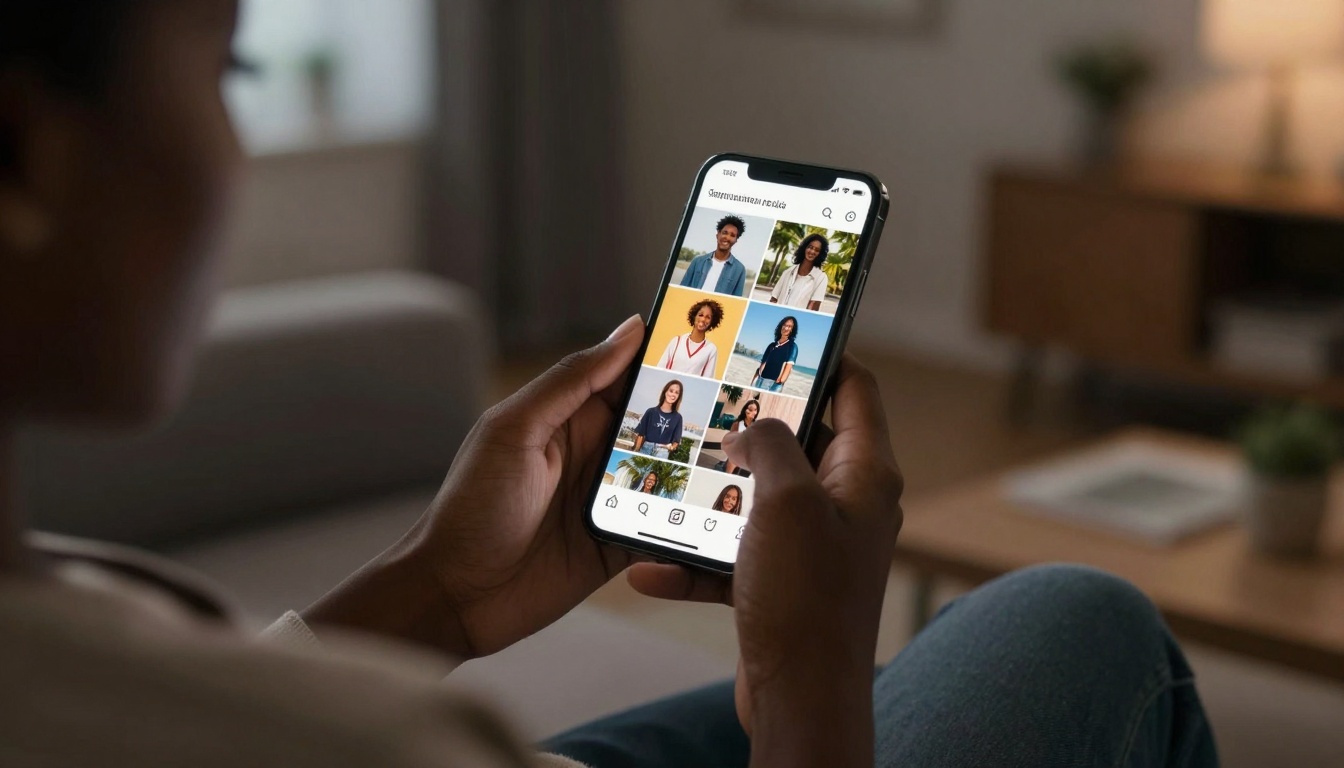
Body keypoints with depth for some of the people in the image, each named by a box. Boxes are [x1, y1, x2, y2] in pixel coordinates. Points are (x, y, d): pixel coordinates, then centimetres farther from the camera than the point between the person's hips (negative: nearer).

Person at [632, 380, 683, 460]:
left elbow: (676, 440, 8)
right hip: (646, 449, 0)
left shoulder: (677, 417, 6)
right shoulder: (651, 412, 2)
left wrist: (672, 447, -12)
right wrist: (636, 452, -4)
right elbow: (640, 434, 2)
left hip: (662, 452, 0)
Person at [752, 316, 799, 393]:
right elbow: (762, 364, 17)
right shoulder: (772, 345, 18)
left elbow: (789, 366, -8)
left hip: (775, 383, -5)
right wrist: (753, 382, 10)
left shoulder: (792, 346, 3)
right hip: (761, 380, 5)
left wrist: (781, 382, -21)